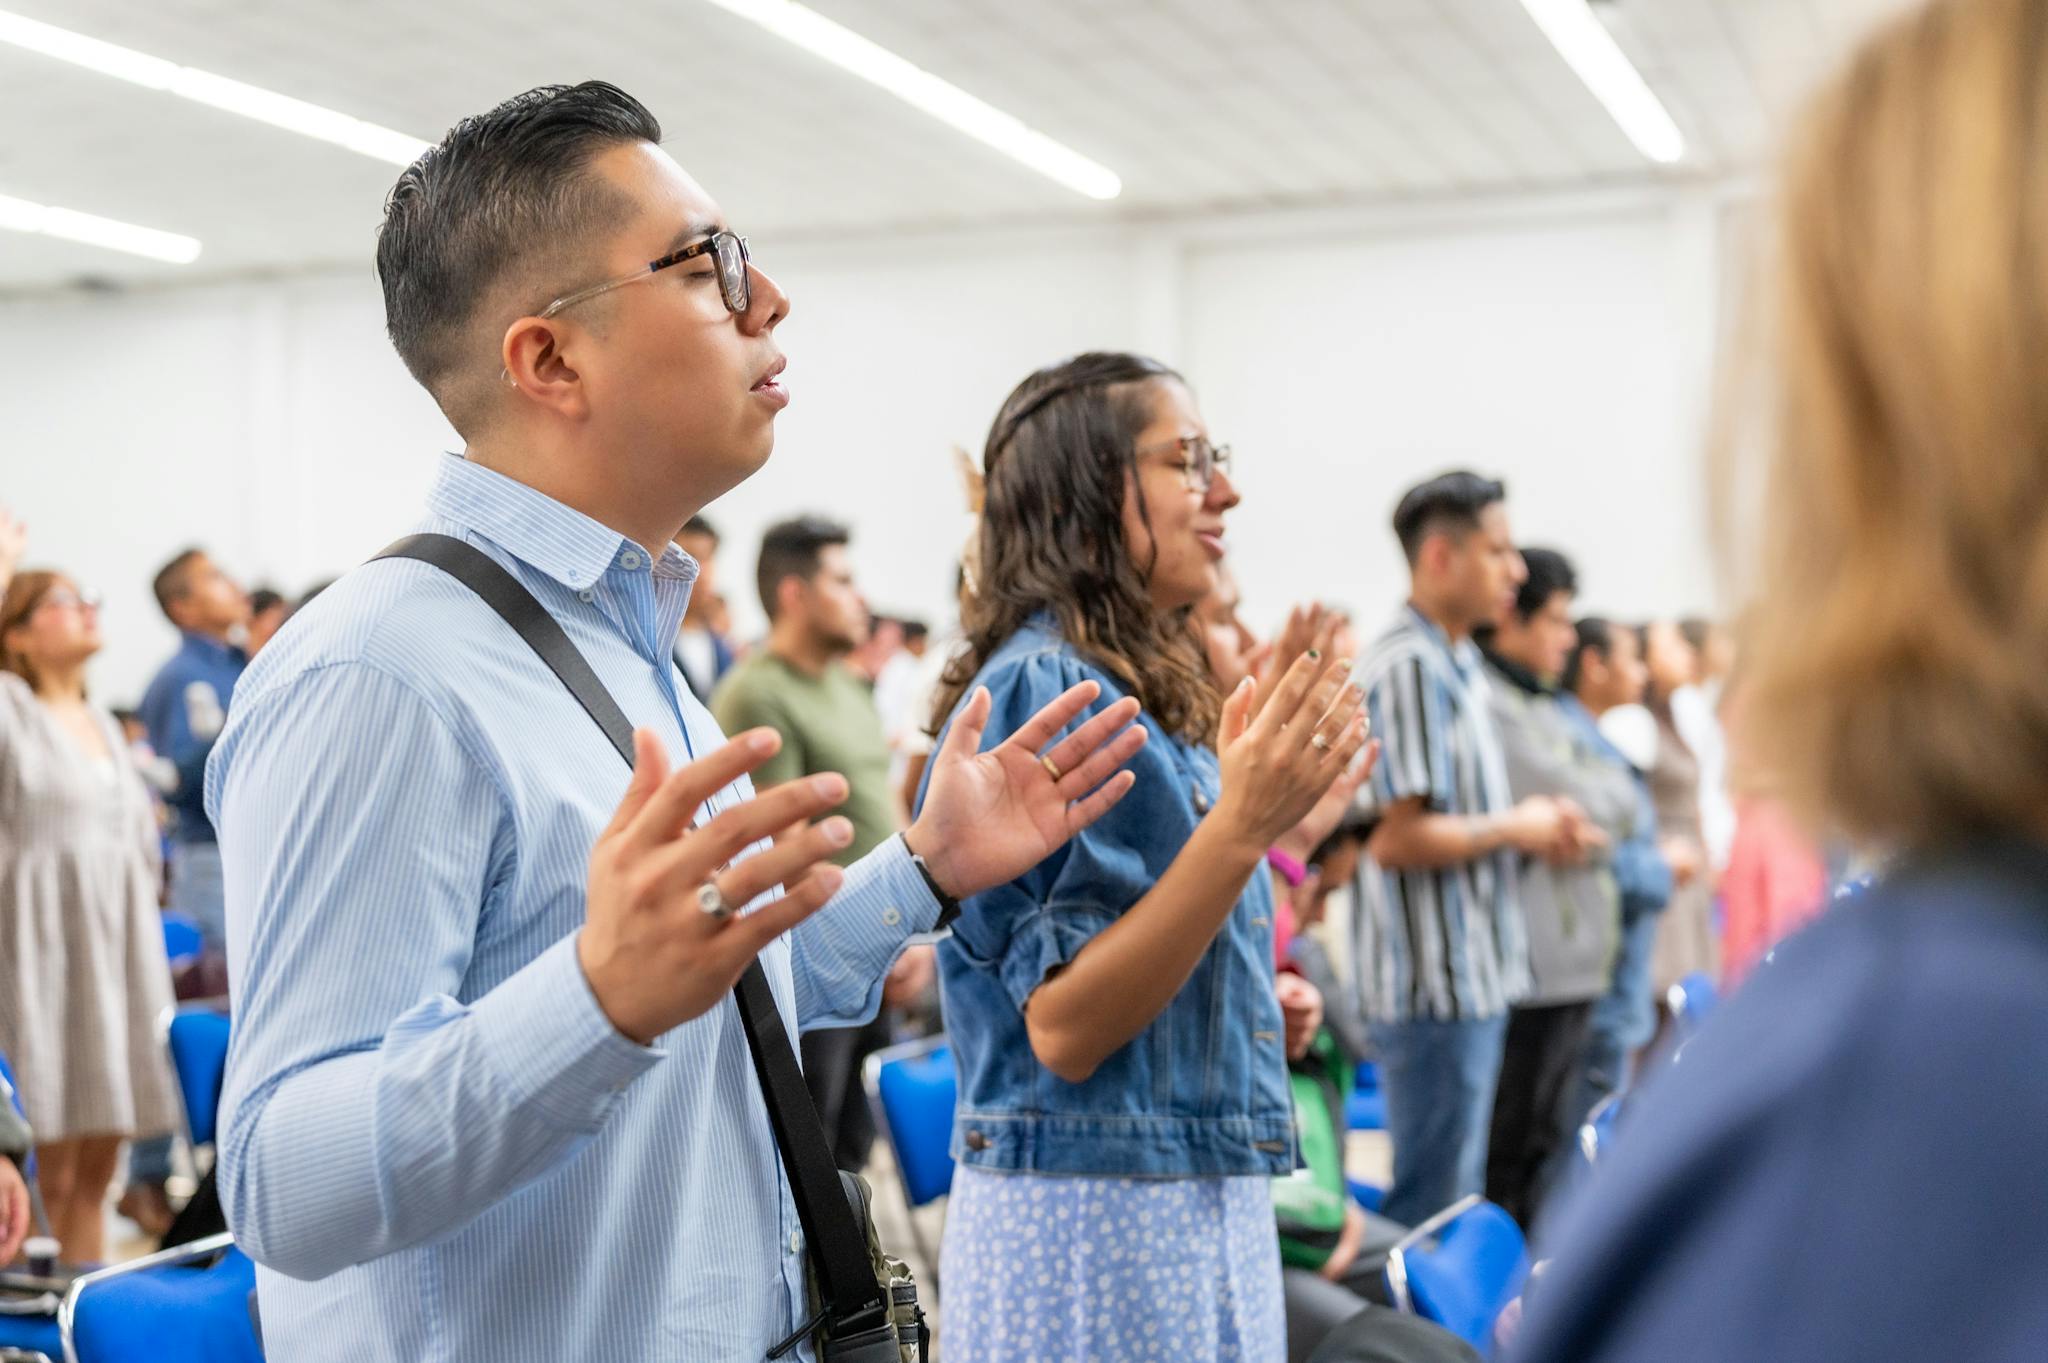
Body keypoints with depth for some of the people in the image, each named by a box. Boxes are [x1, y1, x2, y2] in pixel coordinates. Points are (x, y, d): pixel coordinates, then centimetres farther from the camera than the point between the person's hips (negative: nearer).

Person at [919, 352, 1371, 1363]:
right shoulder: (1043, 685, -16)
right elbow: (1064, 1027, -21)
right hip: (1094, 1212, -9)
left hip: (1203, 1198, 9)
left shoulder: (1152, 693, 11)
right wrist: (1240, 826, -26)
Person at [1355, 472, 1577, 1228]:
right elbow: (1397, 839, -23)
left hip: (1476, 973, 10)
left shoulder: (1455, 661, 15)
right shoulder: (1409, 666, -17)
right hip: (1436, 979, -10)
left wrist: (1535, 826, 8)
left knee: (1458, 1194, 17)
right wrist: (1513, 829, -10)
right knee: (1435, 1204, -1)